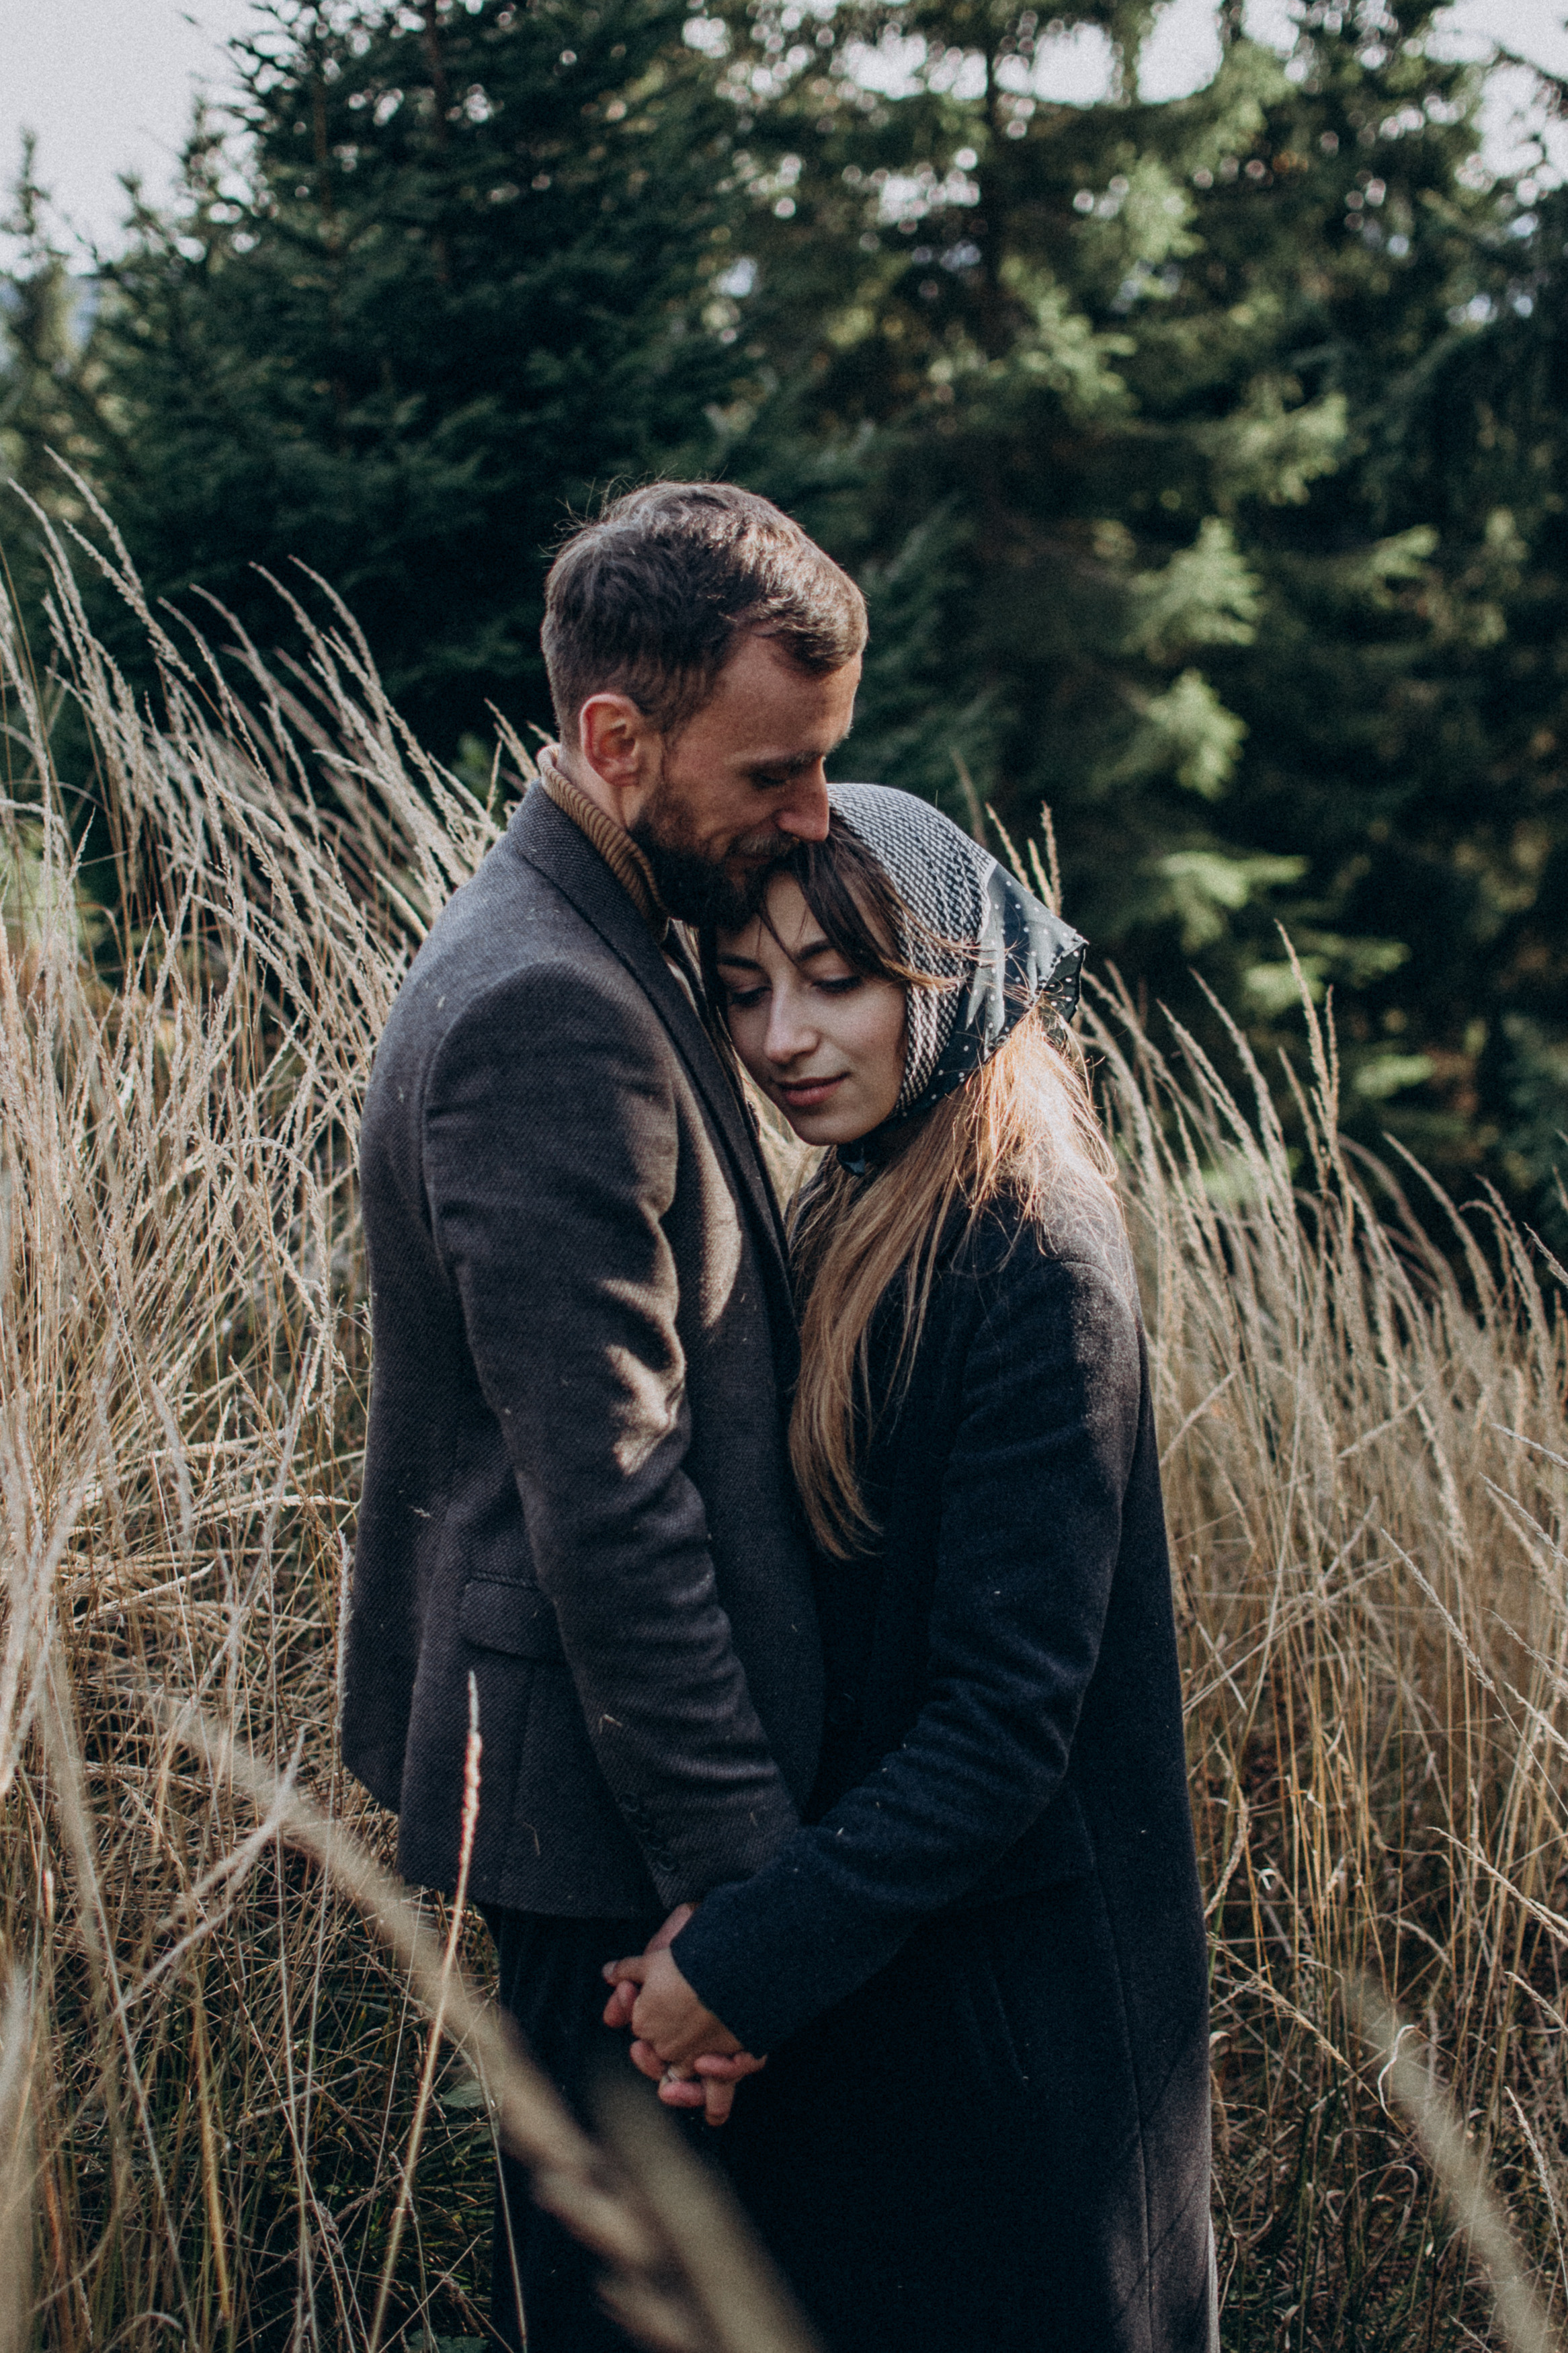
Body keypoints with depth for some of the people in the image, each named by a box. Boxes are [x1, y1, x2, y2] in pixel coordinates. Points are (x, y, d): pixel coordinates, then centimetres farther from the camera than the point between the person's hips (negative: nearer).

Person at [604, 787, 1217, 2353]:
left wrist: (752, 1959, -21)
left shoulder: (1034, 1270, -22)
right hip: (858, 1961, 8)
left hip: (1001, 2008, -8)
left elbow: (1005, 1720, -24)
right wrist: (734, 1927, -5)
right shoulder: (856, 1225, 4)